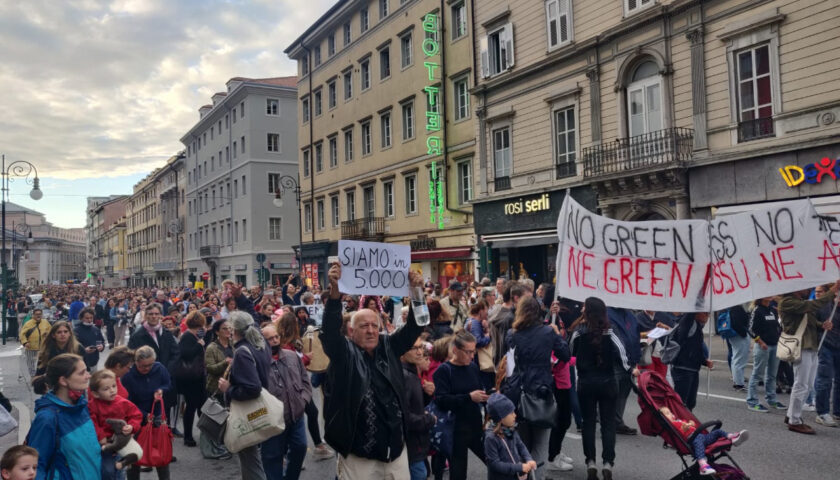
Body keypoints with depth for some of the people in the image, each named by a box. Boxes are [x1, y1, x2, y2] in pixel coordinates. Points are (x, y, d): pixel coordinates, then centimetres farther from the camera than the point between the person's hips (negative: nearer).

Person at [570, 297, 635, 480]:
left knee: (588, 422, 9)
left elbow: (572, 354, 1)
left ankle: (591, 462, 7)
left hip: (585, 382, 0)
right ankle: (608, 463, 1)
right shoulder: (609, 333, -6)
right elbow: (621, 355, -11)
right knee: (608, 423, 6)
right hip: (607, 382, 0)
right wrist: (631, 369, 3)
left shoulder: (579, 333, -6)